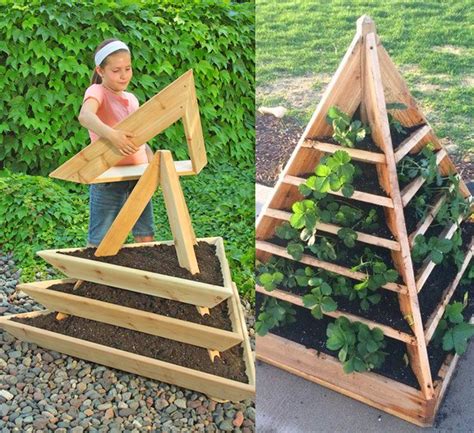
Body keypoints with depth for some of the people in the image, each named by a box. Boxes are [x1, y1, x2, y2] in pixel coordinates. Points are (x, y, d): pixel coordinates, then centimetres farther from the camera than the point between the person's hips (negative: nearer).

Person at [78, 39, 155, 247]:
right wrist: (111, 134, -46)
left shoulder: (132, 99, 15)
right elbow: (85, 116, -29)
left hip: (138, 174, 6)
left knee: (146, 237, 10)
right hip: (109, 177, -6)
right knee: (99, 242, -1)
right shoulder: (97, 92, -6)